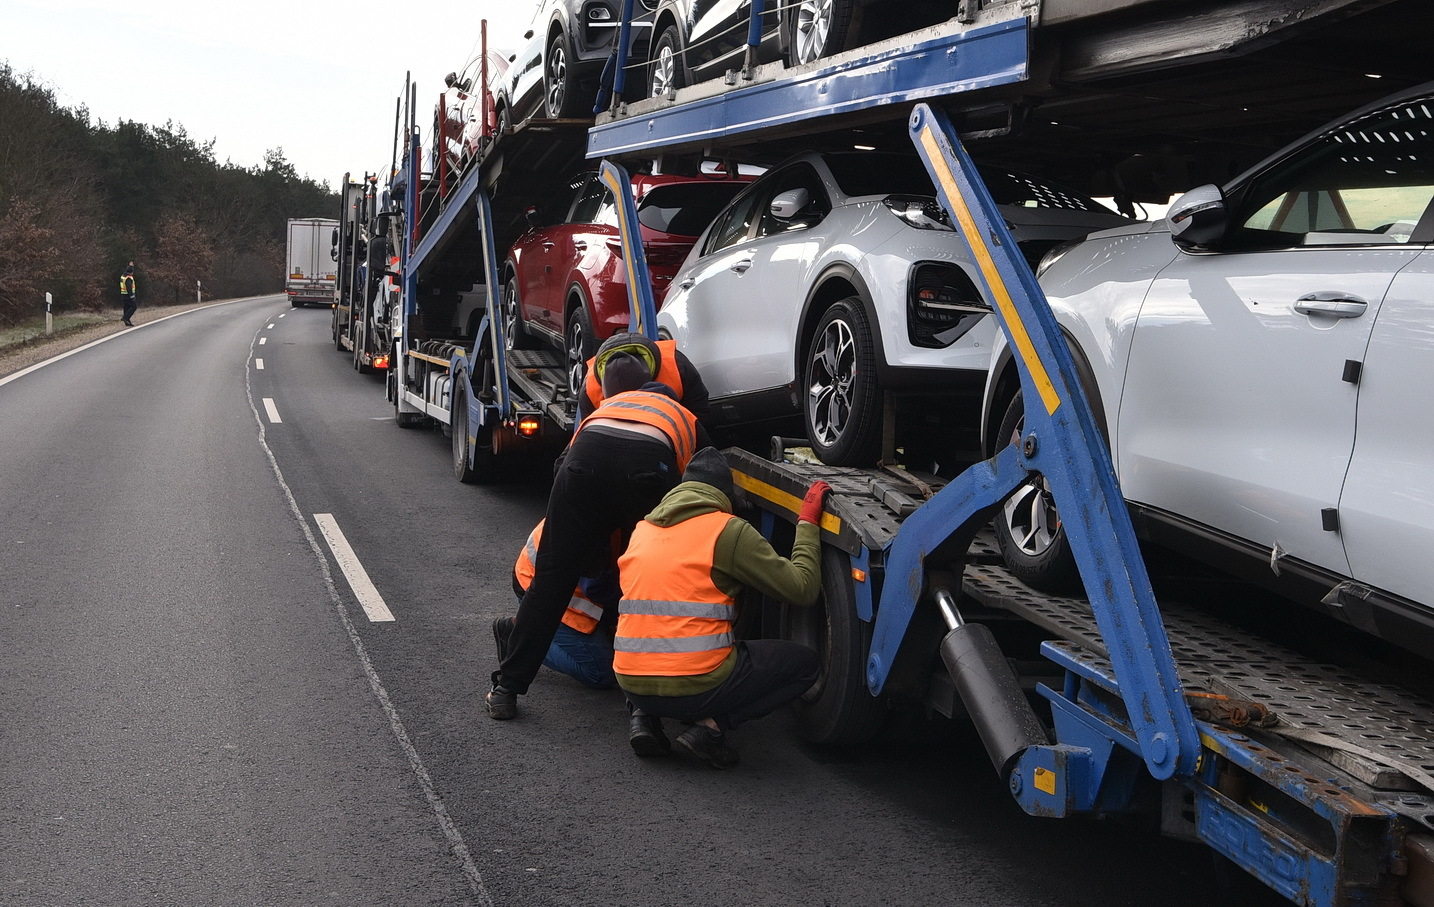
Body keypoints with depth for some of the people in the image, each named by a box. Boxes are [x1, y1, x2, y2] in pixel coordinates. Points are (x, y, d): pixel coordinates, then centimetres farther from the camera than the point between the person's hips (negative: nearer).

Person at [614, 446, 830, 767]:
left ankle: (643, 716, 12)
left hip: (631, 684, 6)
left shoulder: (643, 528, 14)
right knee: (805, 663, 11)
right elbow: (803, 589, -5)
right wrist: (808, 522, 4)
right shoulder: (729, 529, -6)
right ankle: (711, 727, -4)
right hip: (696, 686, -6)